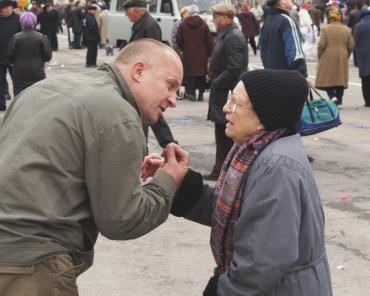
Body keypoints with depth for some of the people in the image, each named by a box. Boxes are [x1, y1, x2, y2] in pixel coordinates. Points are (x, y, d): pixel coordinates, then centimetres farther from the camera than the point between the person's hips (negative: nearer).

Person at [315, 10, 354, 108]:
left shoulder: (325, 29, -7)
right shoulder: (347, 30, 3)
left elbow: (321, 45, -11)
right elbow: (351, 46, 4)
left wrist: (319, 56, 4)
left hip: (328, 58, -3)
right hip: (342, 59, 3)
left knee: (327, 78, 6)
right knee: (340, 78, 8)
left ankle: (332, 96, -14)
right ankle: (339, 102, 9)